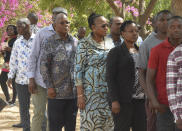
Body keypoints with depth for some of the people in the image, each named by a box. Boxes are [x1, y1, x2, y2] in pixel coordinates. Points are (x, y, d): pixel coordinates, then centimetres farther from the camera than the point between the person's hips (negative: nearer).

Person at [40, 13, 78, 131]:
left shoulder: (75, 42, 11)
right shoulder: (50, 42, -1)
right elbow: (44, 65, -4)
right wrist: (49, 86, -10)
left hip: (73, 91, 4)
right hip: (57, 92, -4)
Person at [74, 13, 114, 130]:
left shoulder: (110, 43, 9)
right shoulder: (85, 44, -5)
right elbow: (78, 70, -7)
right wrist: (80, 94, -12)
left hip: (109, 92, 5)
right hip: (91, 92, -5)